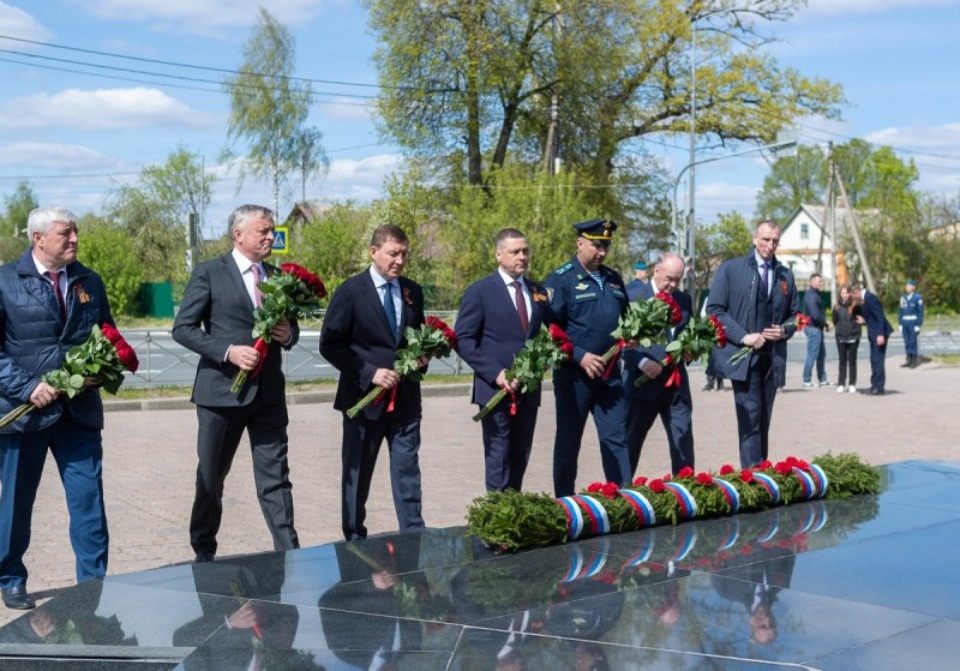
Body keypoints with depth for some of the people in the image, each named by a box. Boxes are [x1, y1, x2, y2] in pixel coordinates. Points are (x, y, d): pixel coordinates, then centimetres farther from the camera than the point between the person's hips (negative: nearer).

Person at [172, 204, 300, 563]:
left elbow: (290, 327, 20)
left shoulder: (278, 276, 12)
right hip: (221, 390, -3)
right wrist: (228, 351, -19)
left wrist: (288, 334, -5)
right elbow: (182, 328, -7)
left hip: (268, 392, 3)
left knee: (275, 478, 1)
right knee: (211, 479, 10)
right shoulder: (209, 273, -3)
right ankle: (203, 552, 26)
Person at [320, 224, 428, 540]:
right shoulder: (351, 291, -7)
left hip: (406, 396, 4)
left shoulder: (413, 291, 8)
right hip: (364, 396, -3)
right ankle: (355, 539, 19)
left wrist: (422, 357, -3)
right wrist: (369, 373, -16)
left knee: (408, 470, 3)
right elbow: (330, 344, -8)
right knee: (357, 473, 7)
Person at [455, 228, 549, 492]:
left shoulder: (538, 292, 13)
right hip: (495, 390, -5)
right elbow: (464, 340, -7)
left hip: (529, 391, 5)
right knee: (499, 462, -3)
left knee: (519, 461, 9)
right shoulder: (479, 292, -3)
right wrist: (496, 374, -16)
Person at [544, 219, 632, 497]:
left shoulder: (613, 279, 13)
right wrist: (579, 356, -17)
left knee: (617, 438, 3)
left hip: (609, 373, 5)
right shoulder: (561, 279, -6)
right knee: (568, 441, 5)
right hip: (574, 374, -5)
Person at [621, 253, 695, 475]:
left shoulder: (684, 300, 12)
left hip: (676, 384, 5)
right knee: (631, 441, 4)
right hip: (643, 382, -5)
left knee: (683, 440, 4)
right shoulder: (634, 298, -5)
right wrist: (642, 362, -24)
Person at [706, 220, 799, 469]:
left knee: (764, 419, 8)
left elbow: (795, 314, 19)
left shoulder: (785, 275, 13)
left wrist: (785, 331, -4)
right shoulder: (730, 269, 0)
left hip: (772, 356, 4)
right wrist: (743, 336, -14)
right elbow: (714, 309, -4)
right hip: (743, 355, -4)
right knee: (751, 416, -11)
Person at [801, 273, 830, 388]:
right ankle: (807, 381, 2)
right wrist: (825, 324, -12)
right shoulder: (812, 296, -17)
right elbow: (815, 315, -24)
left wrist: (824, 323, 5)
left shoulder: (815, 294, 15)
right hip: (813, 328, -10)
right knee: (812, 355, -4)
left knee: (822, 354, 15)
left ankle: (822, 380, 23)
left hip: (817, 328, 10)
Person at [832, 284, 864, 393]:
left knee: (852, 361, 5)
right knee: (842, 361, 6)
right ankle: (841, 384, 9)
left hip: (853, 337, -2)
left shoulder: (856, 305, -4)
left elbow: (862, 317, 4)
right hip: (840, 337, 2)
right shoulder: (837, 306, 4)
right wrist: (838, 328, 3)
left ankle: (852, 384, 9)